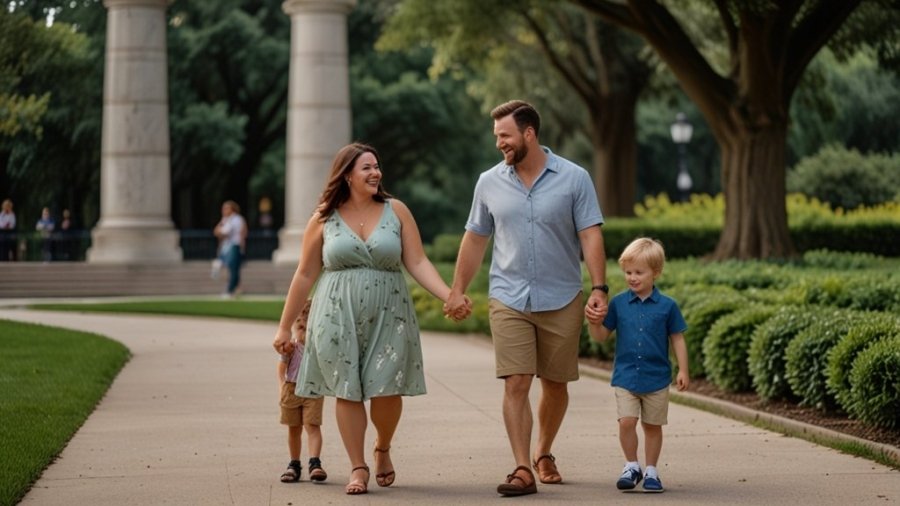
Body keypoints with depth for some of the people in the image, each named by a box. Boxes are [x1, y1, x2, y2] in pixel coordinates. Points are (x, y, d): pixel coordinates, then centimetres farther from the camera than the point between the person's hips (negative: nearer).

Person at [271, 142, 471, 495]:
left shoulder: (396, 211, 4)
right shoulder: (324, 219, 3)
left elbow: (417, 263, 1)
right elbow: (305, 275, 8)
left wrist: (449, 296, -13)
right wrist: (285, 326, 8)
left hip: (387, 316, 0)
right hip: (339, 318, 0)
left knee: (386, 390, -4)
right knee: (347, 391, -1)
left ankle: (383, 450, 24)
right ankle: (358, 468, 10)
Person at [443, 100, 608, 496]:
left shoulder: (574, 179, -3)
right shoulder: (489, 183, 4)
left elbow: (590, 236, -6)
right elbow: (474, 240, 12)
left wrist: (599, 288, -15)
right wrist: (457, 291, 11)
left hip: (561, 300, -1)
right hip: (509, 300, 1)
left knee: (555, 385, 11)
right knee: (516, 384, -10)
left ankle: (543, 454, 32)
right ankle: (522, 469, -12)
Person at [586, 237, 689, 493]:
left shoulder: (667, 306, -4)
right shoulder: (618, 303, -1)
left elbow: (677, 338, 3)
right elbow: (601, 336, 3)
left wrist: (683, 370, -1)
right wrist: (593, 322, -17)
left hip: (656, 378, 0)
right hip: (625, 376, 1)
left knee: (653, 425, 9)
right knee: (626, 421, -10)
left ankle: (651, 471, 22)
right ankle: (631, 466, 8)